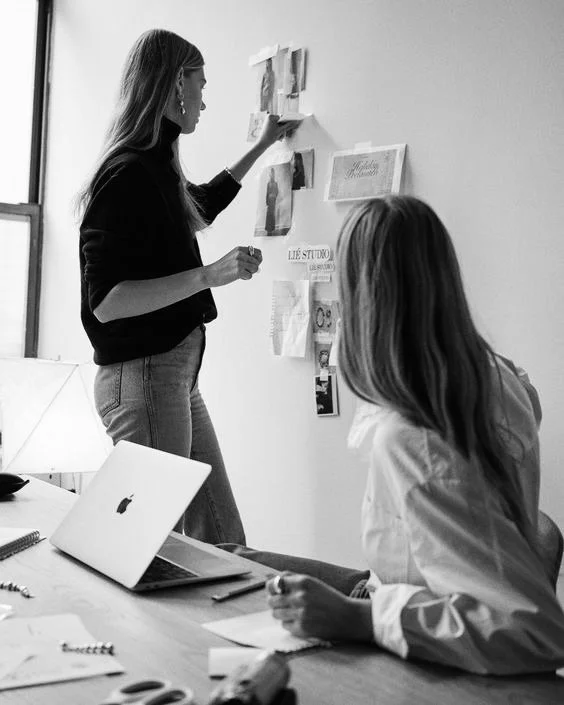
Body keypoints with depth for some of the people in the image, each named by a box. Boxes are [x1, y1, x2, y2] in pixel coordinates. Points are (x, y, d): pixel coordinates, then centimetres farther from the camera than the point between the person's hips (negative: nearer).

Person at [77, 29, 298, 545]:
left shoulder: (158, 170, 13)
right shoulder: (128, 174, -15)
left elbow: (204, 203, 36)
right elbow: (104, 302, -20)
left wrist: (262, 145, 41)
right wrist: (209, 275, -24)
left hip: (178, 375, 9)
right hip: (142, 379, -9)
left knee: (223, 541, 10)